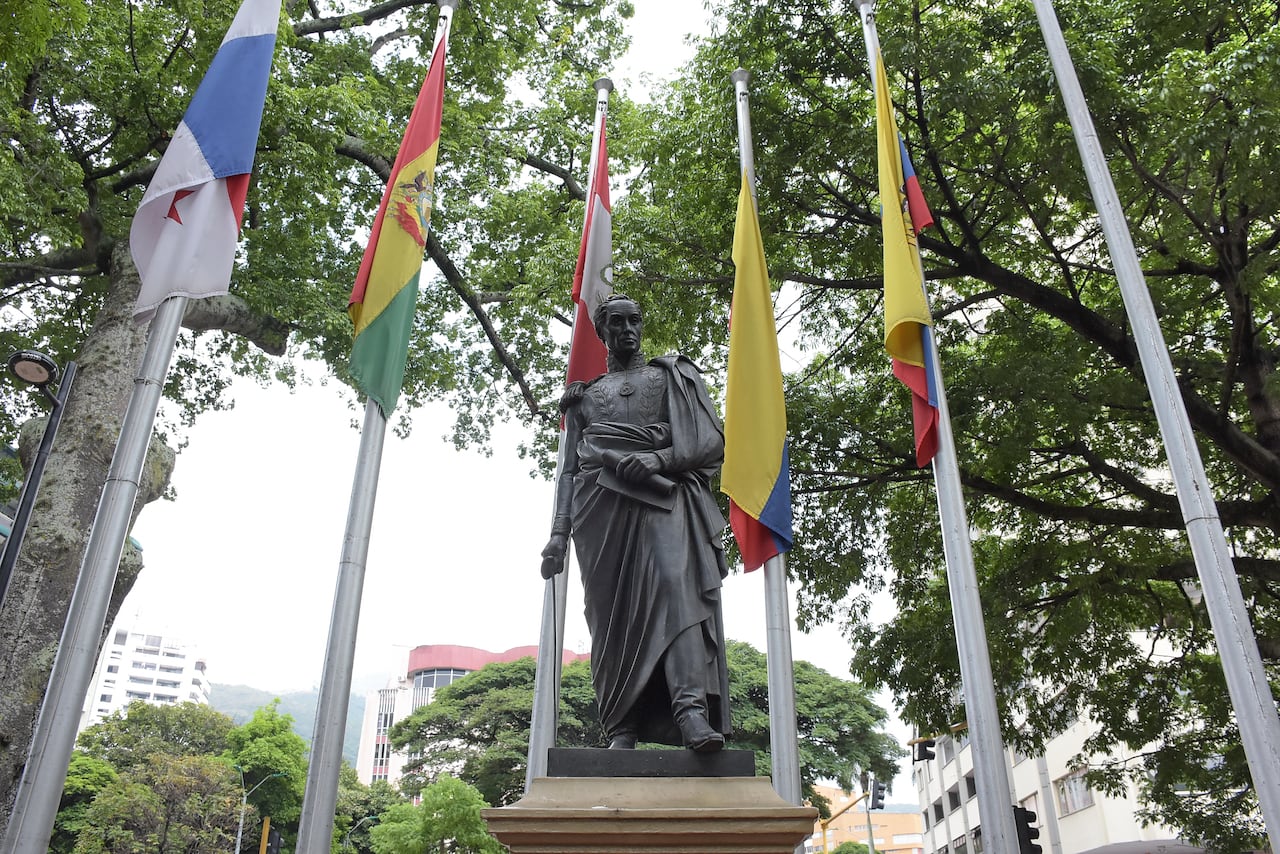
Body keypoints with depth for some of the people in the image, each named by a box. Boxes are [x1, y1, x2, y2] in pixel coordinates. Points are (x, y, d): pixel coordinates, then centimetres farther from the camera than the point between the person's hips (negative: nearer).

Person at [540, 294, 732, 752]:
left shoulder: (672, 377, 21)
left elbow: (711, 442, 8)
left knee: (677, 580, -25)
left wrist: (658, 459, -10)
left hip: (663, 494, -2)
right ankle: (623, 727, -7)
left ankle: (691, 707, -36)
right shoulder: (584, 394, 27)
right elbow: (569, 469, 21)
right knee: (613, 610, -8)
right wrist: (558, 533, 8)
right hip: (602, 501, 2)